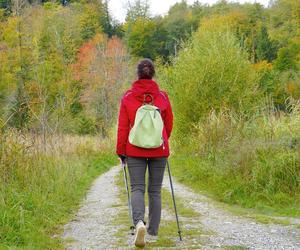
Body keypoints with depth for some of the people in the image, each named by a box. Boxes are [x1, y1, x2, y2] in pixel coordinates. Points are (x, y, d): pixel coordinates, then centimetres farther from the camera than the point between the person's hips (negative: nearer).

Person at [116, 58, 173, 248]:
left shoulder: (128, 97, -4)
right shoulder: (162, 96, -1)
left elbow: (122, 127, -3)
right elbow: (169, 125, 8)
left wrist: (121, 151, 6)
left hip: (135, 150, -1)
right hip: (159, 150, 1)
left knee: (137, 188, 2)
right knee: (155, 190, 10)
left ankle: (139, 222, -23)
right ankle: (153, 230, 15)